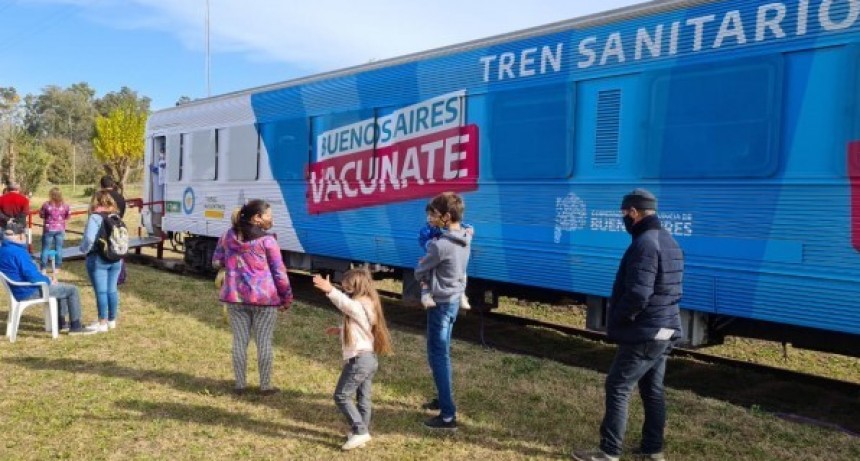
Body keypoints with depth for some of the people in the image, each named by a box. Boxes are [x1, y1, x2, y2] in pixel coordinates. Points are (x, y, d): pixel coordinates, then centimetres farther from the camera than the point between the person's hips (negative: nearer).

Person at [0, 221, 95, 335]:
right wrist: (48, 281, -9)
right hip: (29, 291, -11)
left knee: (62, 286, 28)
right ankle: (75, 326, 2)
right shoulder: (18, 252, -25)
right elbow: (32, 275, -29)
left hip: (19, 290, 11)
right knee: (72, 290, -5)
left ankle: (61, 323, 31)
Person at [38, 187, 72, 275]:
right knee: (59, 248, 10)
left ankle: (44, 268, 10)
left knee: (46, 249, 7)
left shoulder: (46, 205, -13)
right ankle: (57, 268, 14)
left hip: (49, 229, -2)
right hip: (60, 229, 2)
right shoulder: (65, 206, -8)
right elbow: (68, 216, 4)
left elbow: (41, 215, -1)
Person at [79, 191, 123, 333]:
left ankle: (102, 323, 2)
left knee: (101, 291, -2)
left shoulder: (95, 217, -12)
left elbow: (89, 238, -20)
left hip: (98, 259, -6)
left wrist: (84, 249, -3)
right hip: (116, 259, 6)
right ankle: (112, 320, 21)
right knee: (112, 289, 12)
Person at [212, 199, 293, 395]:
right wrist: (287, 297, 2)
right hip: (264, 297, -4)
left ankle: (239, 385, 19)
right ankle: (265, 386, 15)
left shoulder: (228, 236, 5)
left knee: (240, 341, 12)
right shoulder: (267, 240, -11)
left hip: (235, 296, 4)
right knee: (264, 342, 6)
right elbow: (279, 272, -8)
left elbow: (217, 262, 14)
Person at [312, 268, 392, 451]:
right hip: (369, 358, 10)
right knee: (363, 398, 14)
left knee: (341, 396, -3)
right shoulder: (367, 305, 14)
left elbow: (346, 303, -41)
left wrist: (329, 290, -55)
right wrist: (340, 330, 17)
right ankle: (362, 432, 21)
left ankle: (360, 431, -3)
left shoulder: (359, 306, -17)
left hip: (359, 360, -10)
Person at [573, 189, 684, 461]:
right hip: (665, 330, 10)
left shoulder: (645, 244, -20)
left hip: (644, 334, -10)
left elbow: (637, 294, -26)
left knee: (618, 388, -2)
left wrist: (615, 320, -10)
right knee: (653, 390, 16)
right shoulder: (669, 242, 12)